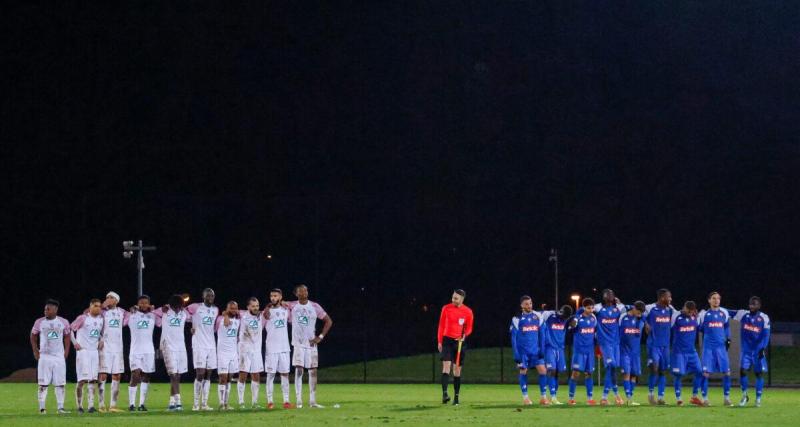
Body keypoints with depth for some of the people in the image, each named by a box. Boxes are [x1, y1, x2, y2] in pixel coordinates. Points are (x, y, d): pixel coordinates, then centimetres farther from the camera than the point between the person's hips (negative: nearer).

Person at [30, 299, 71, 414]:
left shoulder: (63, 322, 3)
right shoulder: (39, 322, 1)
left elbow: (67, 337, 14)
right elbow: (33, 337, 11)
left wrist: (66, 352, 5)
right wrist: (35, 351, 3)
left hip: (59, 357, 1)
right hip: (44, 356, -1)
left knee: (60, 383, 2)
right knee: (43, 384, -2)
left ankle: (60, 407, 6)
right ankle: (42, 408, 1)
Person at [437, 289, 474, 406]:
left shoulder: (468, 312, 0)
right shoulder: (446, 308, 0)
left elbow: (469, 328, 7)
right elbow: (441, 326, 5)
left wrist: (464, 335, -14)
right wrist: (439, 342, 1)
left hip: (460, 342, 1)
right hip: (447, 340, -1)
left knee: (457, 370, 6)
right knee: (446, 366, -15)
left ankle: (456, 396, 13)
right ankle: (444, 394, -25)